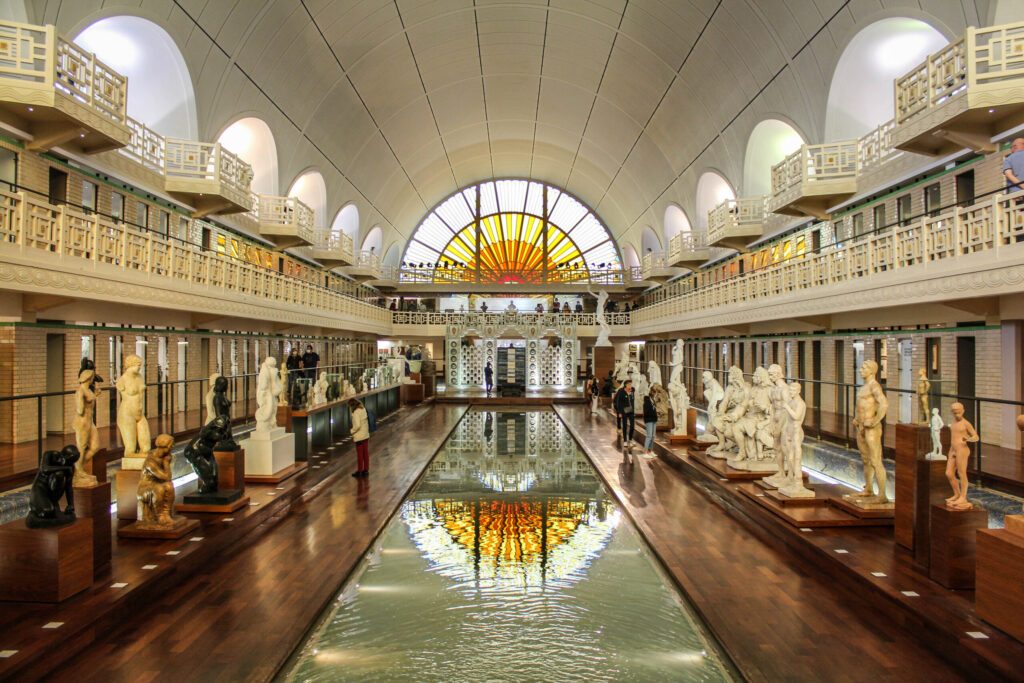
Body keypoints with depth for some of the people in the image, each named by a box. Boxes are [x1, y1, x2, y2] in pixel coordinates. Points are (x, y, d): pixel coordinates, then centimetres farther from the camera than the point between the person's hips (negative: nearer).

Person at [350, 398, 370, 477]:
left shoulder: (356, 412, -20)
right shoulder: (363, 409, 3)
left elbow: (357, 425, -25)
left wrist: (352, 431, -9)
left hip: (359, 436, -7)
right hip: (366, 435, 7)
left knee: (360, 455, 5)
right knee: (366, 454, 13)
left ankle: (359, 471, 16)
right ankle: (366, 470, 22)